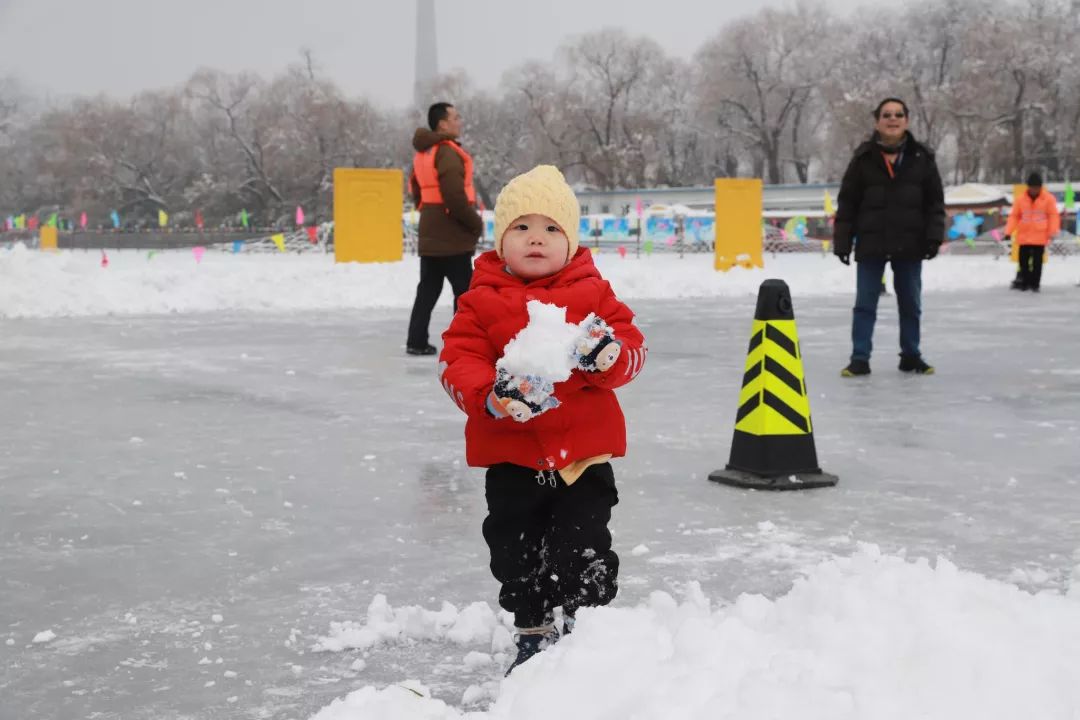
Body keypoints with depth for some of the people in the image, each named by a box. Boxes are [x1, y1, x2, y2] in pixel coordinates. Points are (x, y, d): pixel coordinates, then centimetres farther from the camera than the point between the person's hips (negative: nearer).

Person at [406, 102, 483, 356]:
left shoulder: (423, 152, 13)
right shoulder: (447, 152, -17)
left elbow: (416, 188, 21)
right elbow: (455, 196, -23)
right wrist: (476, 223, -12)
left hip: (430, 234, 9)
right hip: (452, 236, -9)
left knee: (428, 288, 13)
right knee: (465, 290, -1)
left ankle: (416, 341, 14)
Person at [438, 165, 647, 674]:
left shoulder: (593, 293, 0)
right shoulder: (482, 301, -2)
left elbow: (631, 344, -4)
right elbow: (457, 361, -10)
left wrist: (609, 355, -28)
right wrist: (491, 395, -29)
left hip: (583, 450, -1)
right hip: (510, 455, 1)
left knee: (584, 547, 2)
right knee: (516, 551, 11)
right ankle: (532, 633, 30)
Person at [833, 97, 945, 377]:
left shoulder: (922, 158, 1)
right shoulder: (864, 158, -3)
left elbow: (935, 201, 4)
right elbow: (847, 202, -1)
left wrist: (935, 236, -5)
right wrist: (842, 241, -4)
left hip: (909, 245, 2)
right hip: (871, 244, -1)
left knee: (911, 304, 12)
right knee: (865, 304, 2)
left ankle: (911, 355, 25)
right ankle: (860, 358, 8)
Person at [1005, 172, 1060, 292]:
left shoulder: (1049, 199, -1)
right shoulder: (1020, 200, 3)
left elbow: (1053, 216, 0)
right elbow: (1014, 216, 6)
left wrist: (1052, 232, -10)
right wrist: (1008, 232, 0)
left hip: (1040, 237, -2)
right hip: (1024, 236, 2)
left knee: (1037, 262, 1)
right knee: (1024, 261, 4)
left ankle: (1035, 284, 6)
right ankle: (1024, 282, 12)